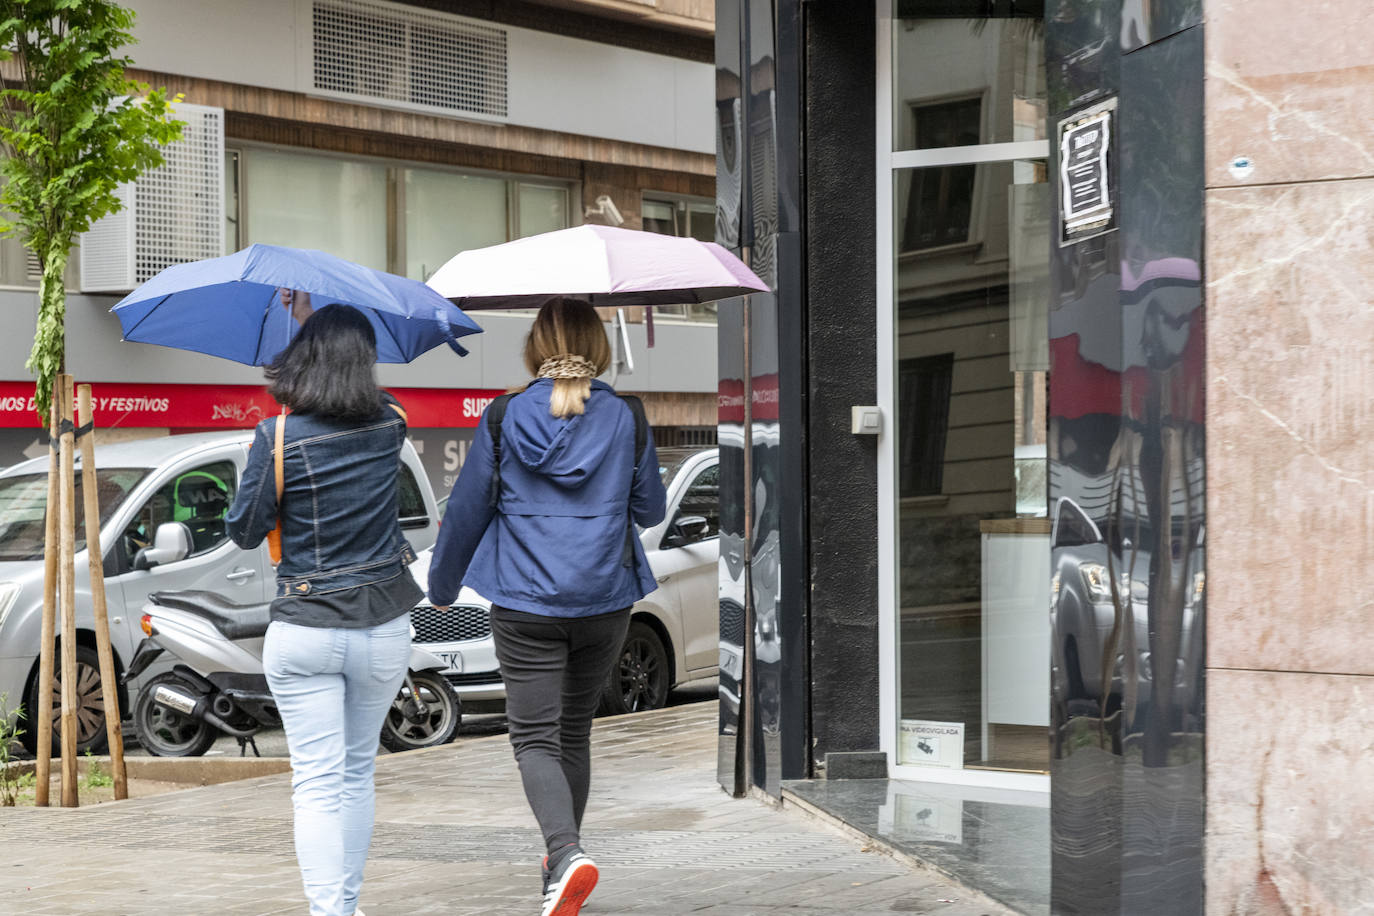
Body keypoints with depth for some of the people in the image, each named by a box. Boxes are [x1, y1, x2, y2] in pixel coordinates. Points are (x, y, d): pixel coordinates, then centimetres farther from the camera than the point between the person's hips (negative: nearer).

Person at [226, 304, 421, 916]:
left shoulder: (279, 436, -13)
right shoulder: (389, 425, -3)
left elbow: (244, 532, -5)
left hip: (304, 633, -3)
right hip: (383, 631, 3)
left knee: (317, 781, -1)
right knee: (357, 772, 18)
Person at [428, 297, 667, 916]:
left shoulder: (503, 417, -3)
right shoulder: (626, 418, 1)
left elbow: (466, 511, 2)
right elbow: (650, 511, 10)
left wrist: (442, 586, 16)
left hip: (525, 604, -3)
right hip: (605, 599, 3)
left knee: (535, 737, -2)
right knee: (575, 731, 19)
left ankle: (568, 855, -24)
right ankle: (563, 856, 30)